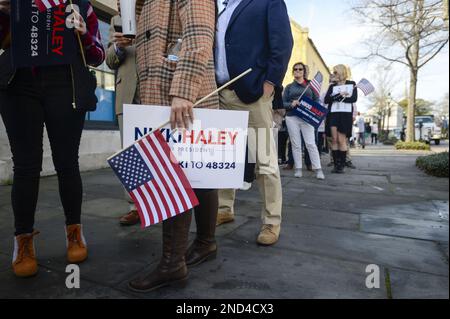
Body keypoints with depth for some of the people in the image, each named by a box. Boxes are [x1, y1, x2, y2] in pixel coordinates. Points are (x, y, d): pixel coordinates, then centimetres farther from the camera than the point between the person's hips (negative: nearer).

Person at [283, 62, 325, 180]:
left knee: (311, 143, -7)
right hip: (292, 117, 1)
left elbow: (316, 100, 10)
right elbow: (283, 103, 7)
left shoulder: (310, 85, 13)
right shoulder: (289, 87, 13)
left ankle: (318, 169, -4)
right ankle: (298, 169, 8)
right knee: (296, 144, 2)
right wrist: (291, 104, -13)